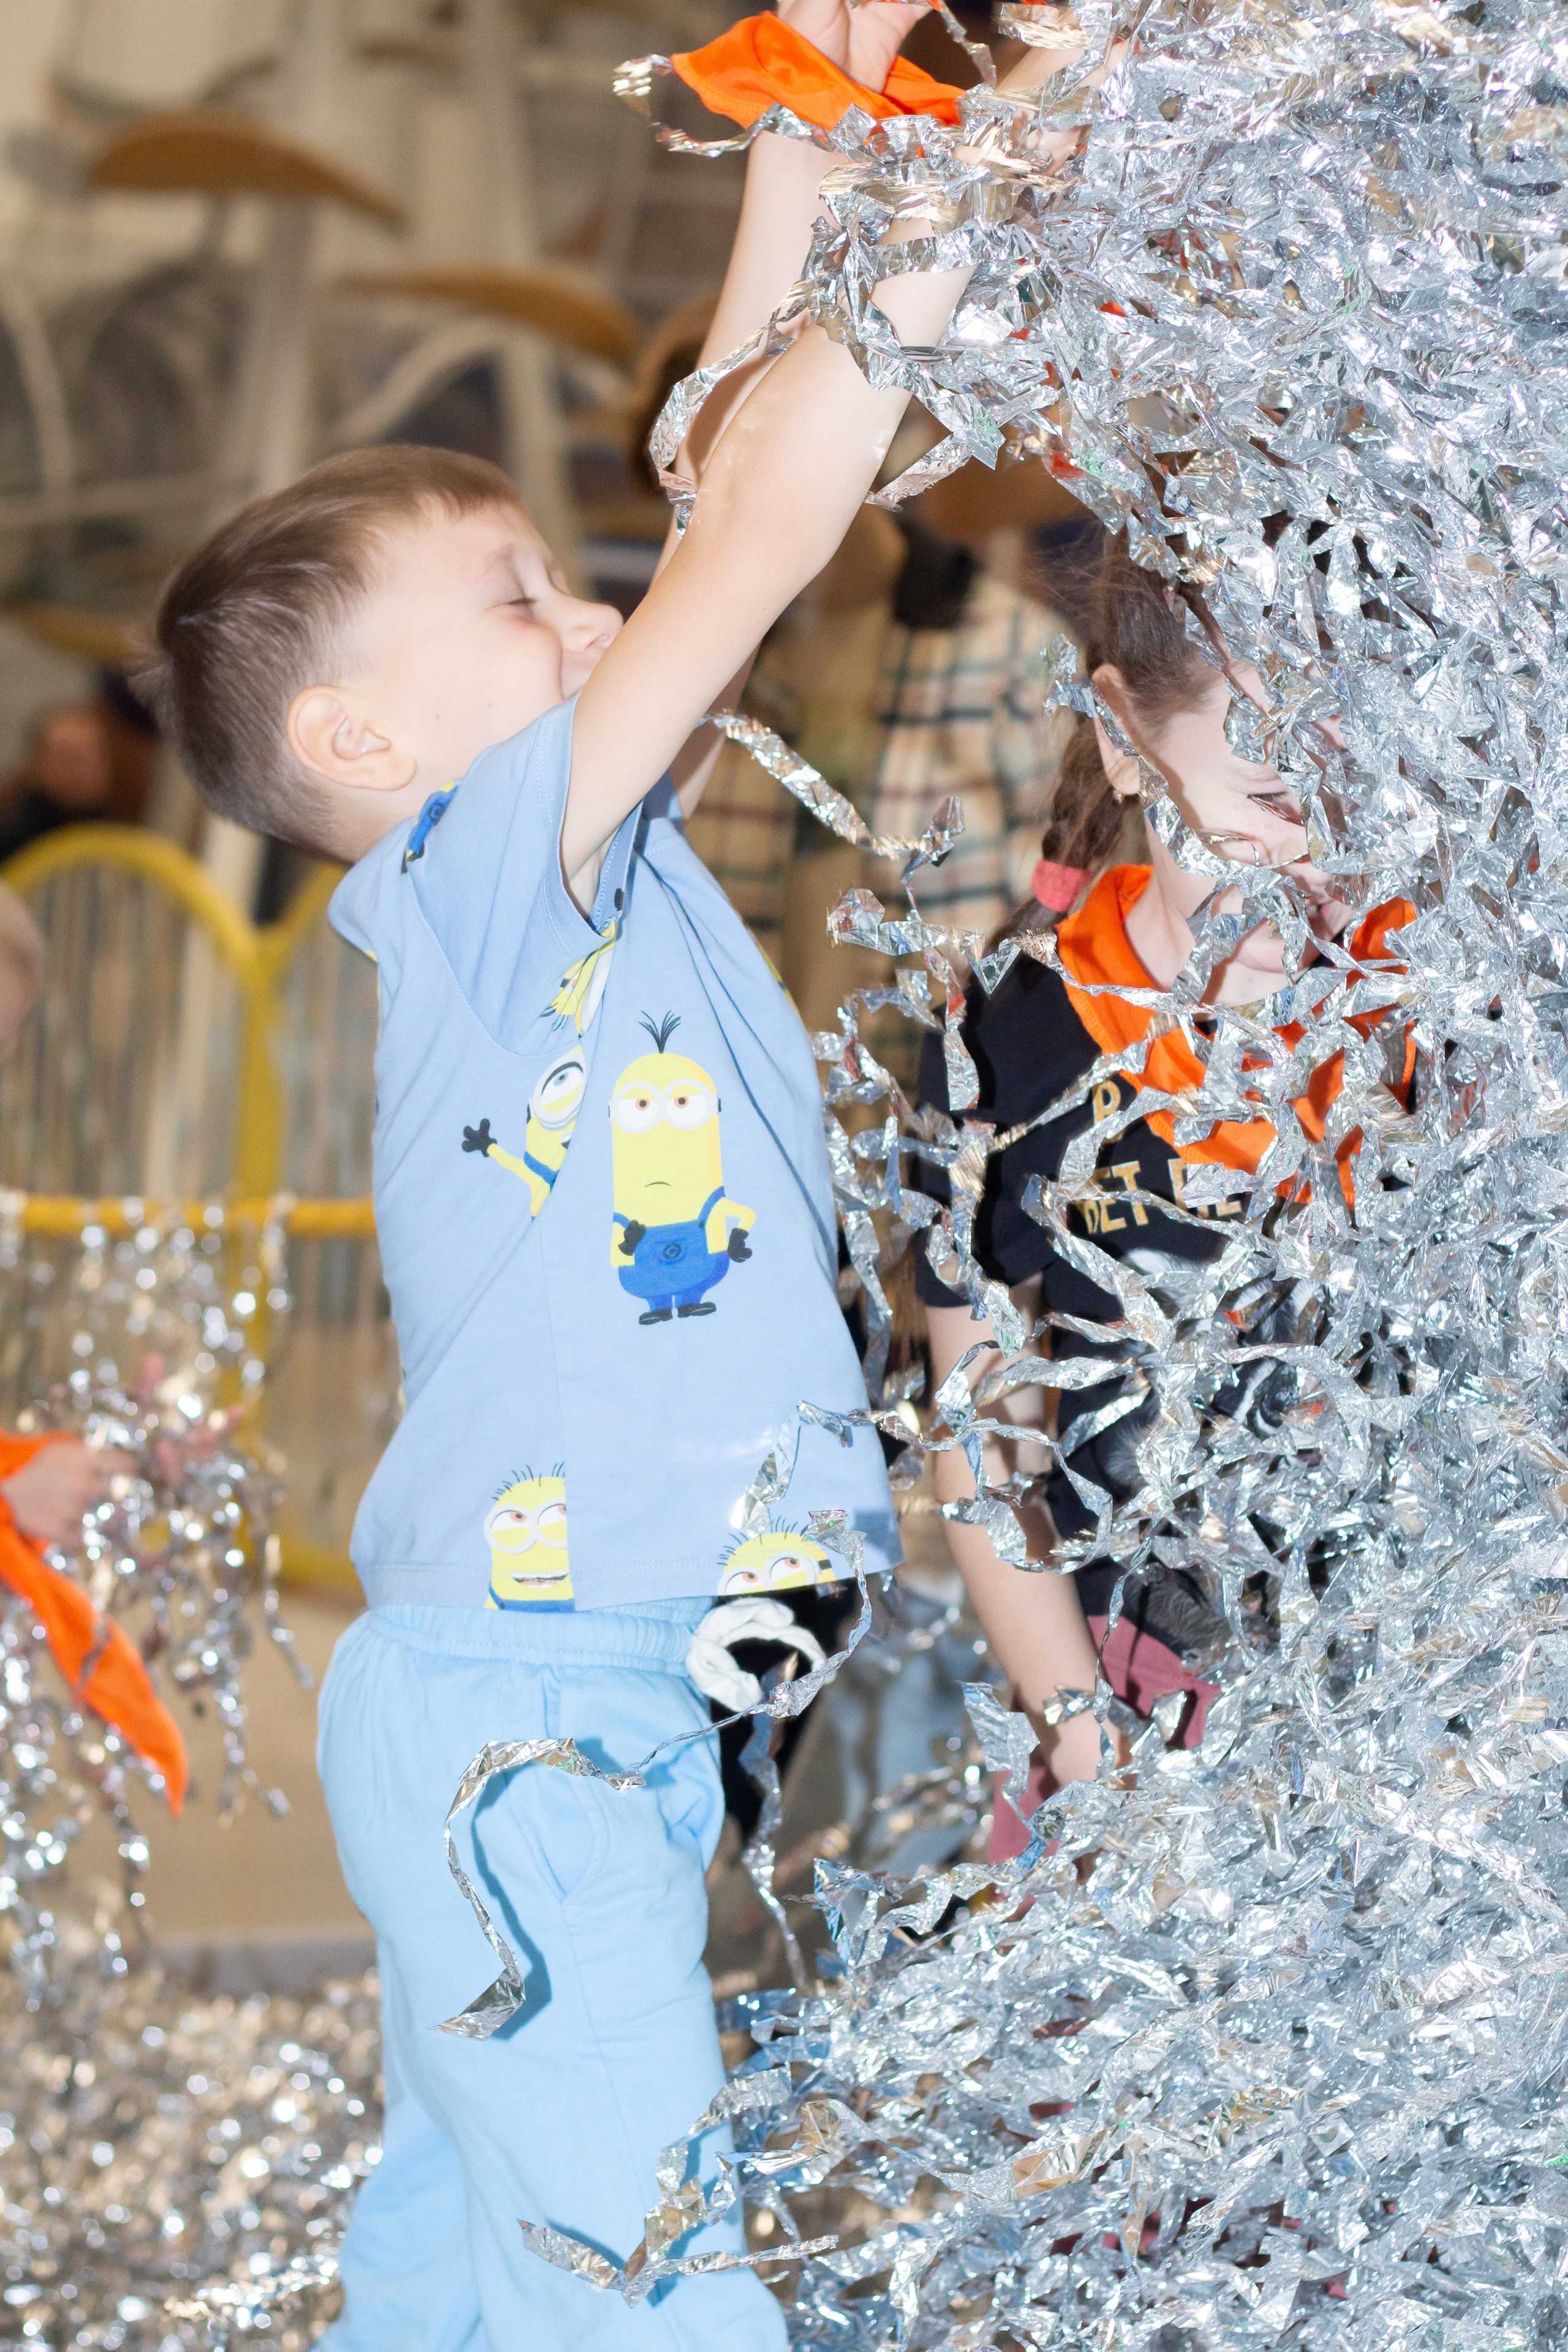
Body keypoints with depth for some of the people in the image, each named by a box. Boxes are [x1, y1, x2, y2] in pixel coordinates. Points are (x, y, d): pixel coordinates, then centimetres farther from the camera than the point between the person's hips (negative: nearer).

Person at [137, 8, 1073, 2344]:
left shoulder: (595, 865, 13)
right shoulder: (471, 877, -12)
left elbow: (728, 484, 13)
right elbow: (753, 536, -19)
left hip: (606, 1695, 9)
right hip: (520, 1708, -9)